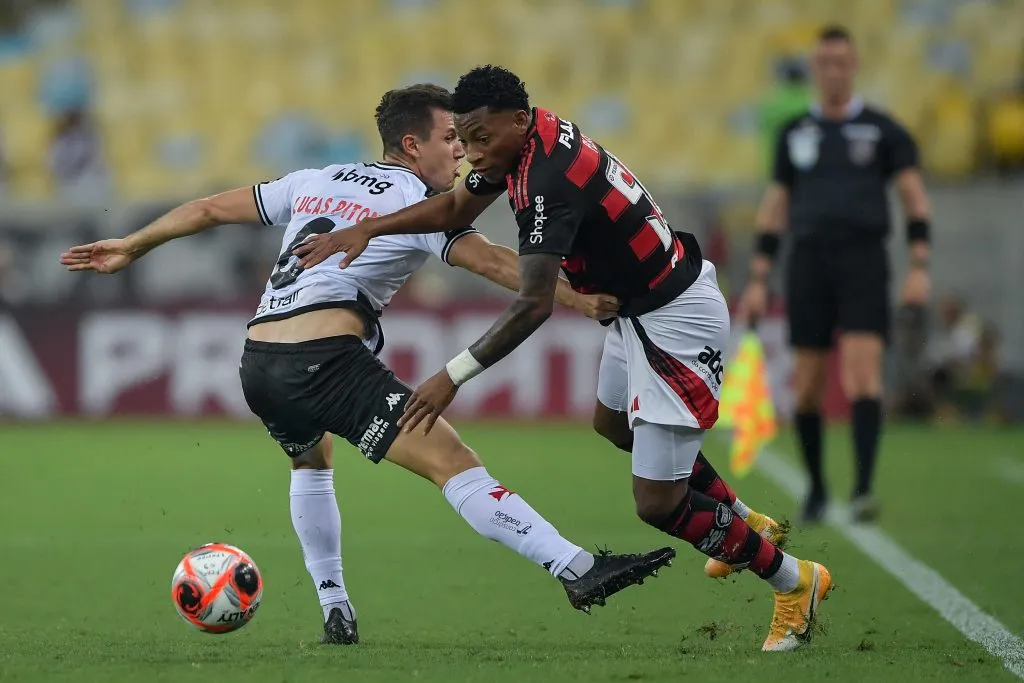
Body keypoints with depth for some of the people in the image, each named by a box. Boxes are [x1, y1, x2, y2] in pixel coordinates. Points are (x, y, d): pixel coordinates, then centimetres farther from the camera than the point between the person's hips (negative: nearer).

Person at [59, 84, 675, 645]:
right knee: (455, 463, -14)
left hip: (258, 365, 7)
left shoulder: (315, 182, 23)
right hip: (327, 360, -7)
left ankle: (336, 614, 29)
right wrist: (583, 301, -10)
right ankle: (577, 570, -26)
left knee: (311, 462, 36)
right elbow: (496, 263, -8)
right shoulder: (416, 204, 4)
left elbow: (210, 209, 29)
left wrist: (130, 247, 40)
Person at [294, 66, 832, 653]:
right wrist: (366, 229, 3)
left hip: (675, 319, -10)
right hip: (641, 305, 10)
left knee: (657, 505, -7)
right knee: (615, 426, 34)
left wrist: (455, 376, -36)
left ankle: (795, 582, 12)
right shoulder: (533, 137, -2)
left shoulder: (549, 181, -31)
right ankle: (743, 520, 50)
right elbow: (455, 210, 13)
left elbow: (534, 306, -37)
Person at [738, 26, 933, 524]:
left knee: (864, 374, -18)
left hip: (863, 259, -2)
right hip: (809, 259, 2)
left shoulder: (881, 129, 6)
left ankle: (863, 489, -23)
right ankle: (816, 487, 18)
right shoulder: (795, 133, 13)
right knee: (806, 387, 1)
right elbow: (774, 207, 17)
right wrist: (758, 280, 10)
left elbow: (914, 196, 4)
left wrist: (919, 267, -8)